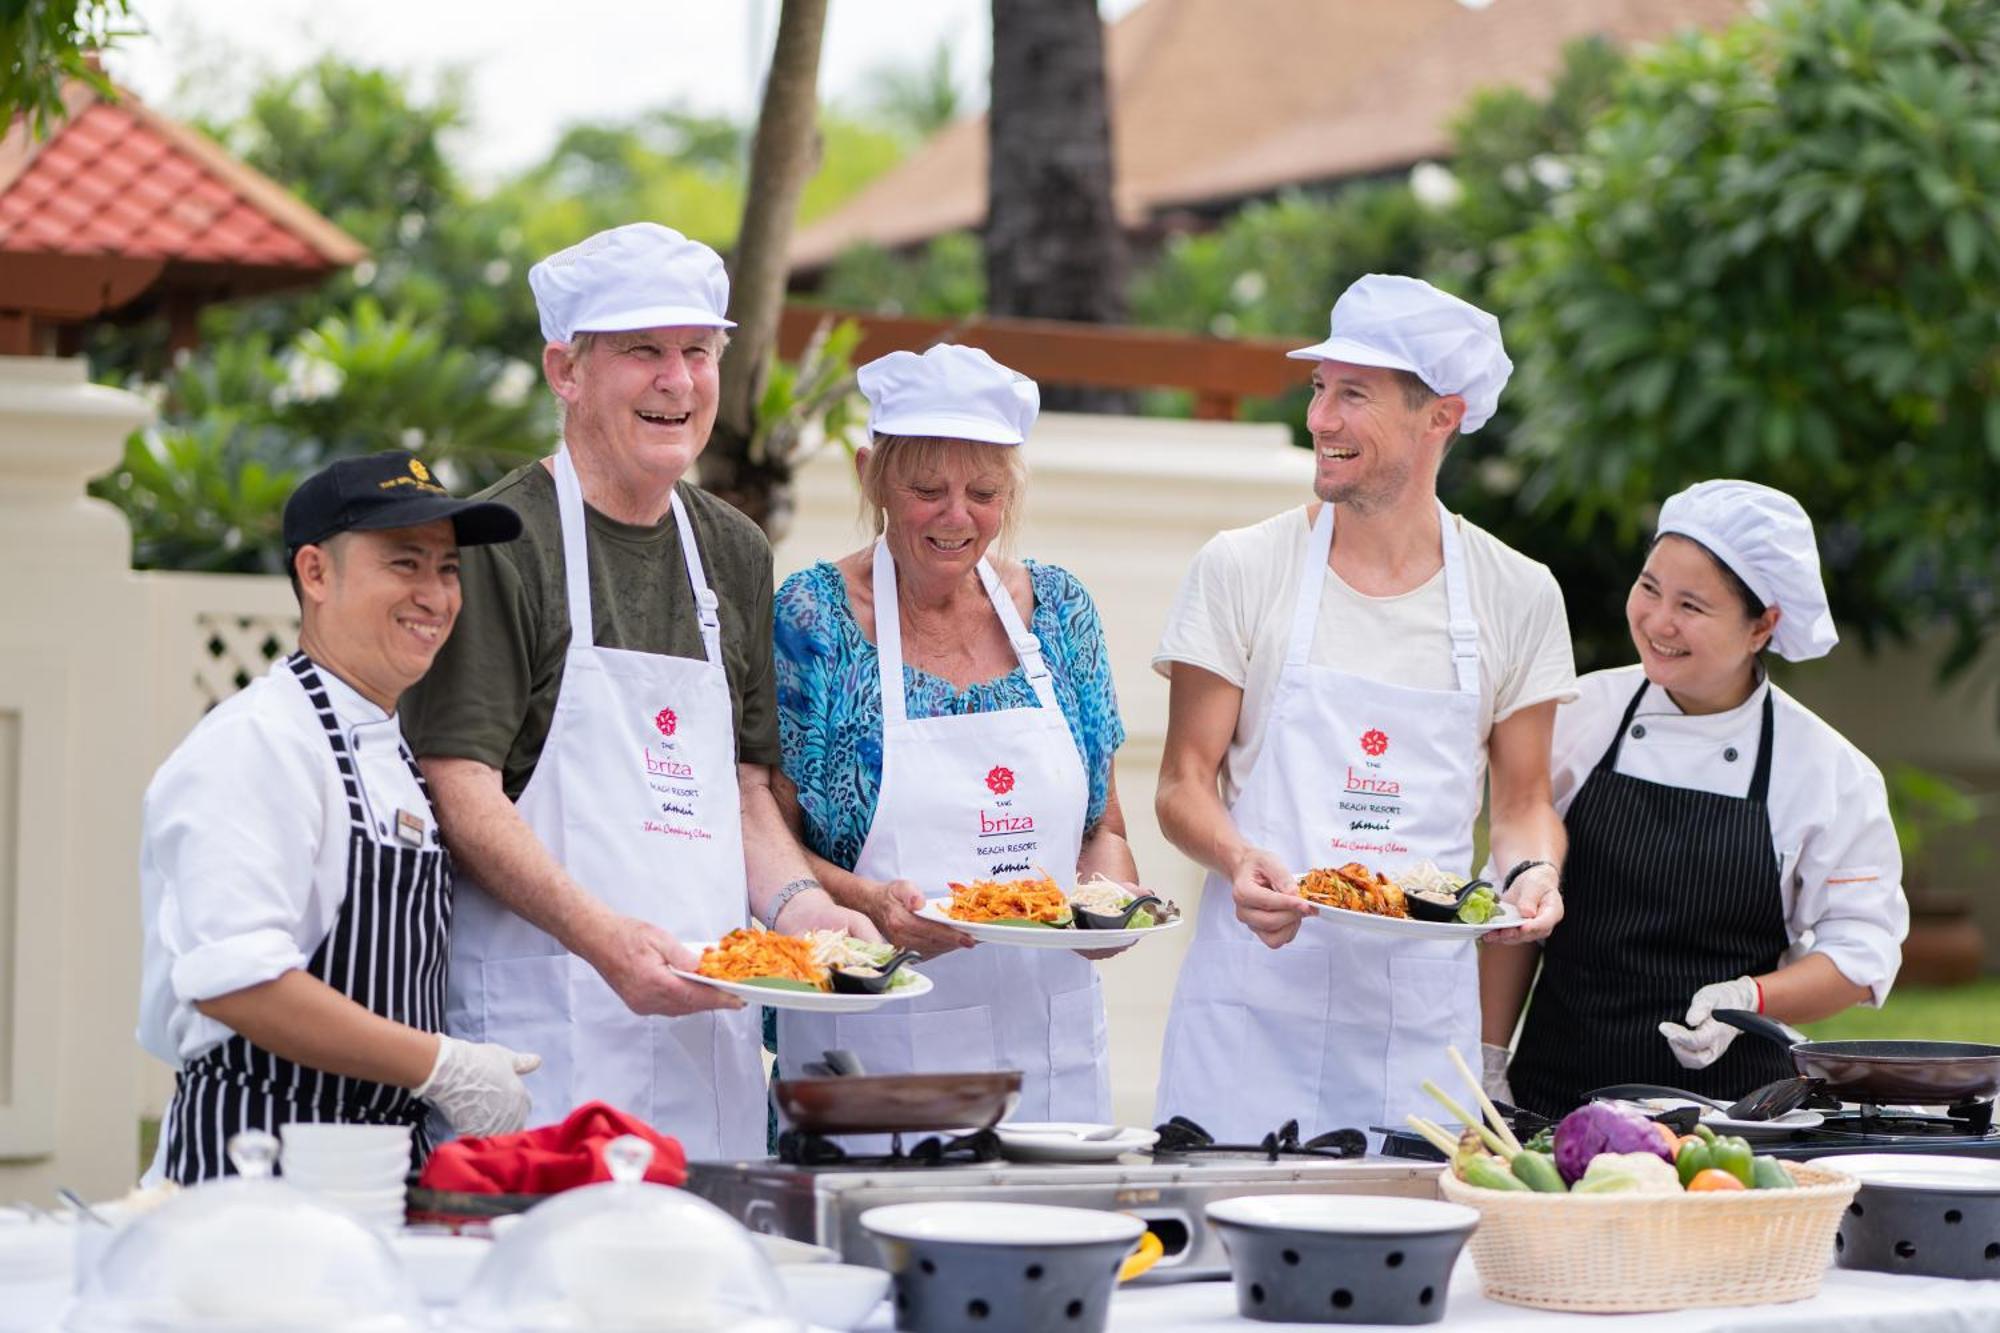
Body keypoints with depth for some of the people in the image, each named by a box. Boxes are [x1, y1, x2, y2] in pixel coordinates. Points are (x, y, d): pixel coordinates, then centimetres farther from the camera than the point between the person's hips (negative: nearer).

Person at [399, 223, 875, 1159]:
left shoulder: (734, 553, 17)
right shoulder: (501, 543, -5)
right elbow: (458, 787, -12)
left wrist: (797, 904, 3)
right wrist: (603, 936, -22)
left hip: (706, 1018, 6)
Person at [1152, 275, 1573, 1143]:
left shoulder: (1517, 597, 6)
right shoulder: (1242, 570, 1)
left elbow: (1521, 802, 13)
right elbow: (1184, 784, 2)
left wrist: (1531, 871, -9)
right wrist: (1240, 860, -18)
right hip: (1254, 1001, -1)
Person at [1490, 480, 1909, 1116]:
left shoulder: (1832, 771, -2)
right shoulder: (1580, 713, 3)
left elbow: (1861, 952, 3)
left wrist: (1750, 997, -14)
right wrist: (1489, 1062, 4)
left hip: (1729, 1100, -2)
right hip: (1558, 1083, 2)